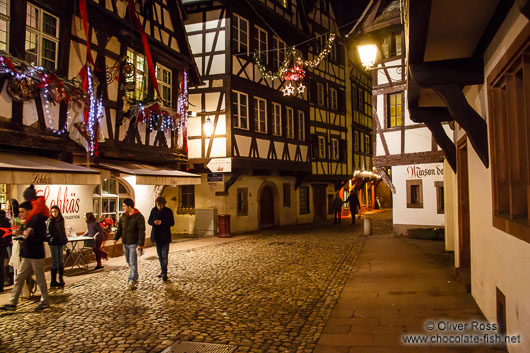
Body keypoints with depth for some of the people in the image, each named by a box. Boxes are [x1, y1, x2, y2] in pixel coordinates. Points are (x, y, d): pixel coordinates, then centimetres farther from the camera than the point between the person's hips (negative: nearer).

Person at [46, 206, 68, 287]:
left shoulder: (61, 219, 7)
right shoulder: (50, 220, -9)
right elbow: (48, 232, -12)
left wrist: (65, 239, 13)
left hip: (60, 242, 6)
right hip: (53, 243, -5)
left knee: (61, 261, 10)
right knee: (55, 261, -3)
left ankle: (61, 278, 21)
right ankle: (53, 281, 6)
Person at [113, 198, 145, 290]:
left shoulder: (139, 217, -12)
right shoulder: (123, 216, 9)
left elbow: (142, 231, -15)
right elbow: (120, 228, 13)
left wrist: (140, 244, -22)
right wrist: (116, 238, -1)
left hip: (134, 244, -7)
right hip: (125, 243, 7)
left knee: (133, 263, -7)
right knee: (129, 262, 15)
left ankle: (132, 282, -6)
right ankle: (135, 278, 29)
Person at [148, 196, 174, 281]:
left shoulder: (168, 211, -6)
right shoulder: (154, 210, 3)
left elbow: (172, 223, -6)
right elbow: (149, 221, 8)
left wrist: (162, 222, -21)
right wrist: (154, 222, -16)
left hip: (165, 236, -4)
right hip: (157, 235, 4)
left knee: (164, 256, -9)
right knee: (160, 256, 14)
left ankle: (164, 273, -5)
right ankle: (162, 271, 26)